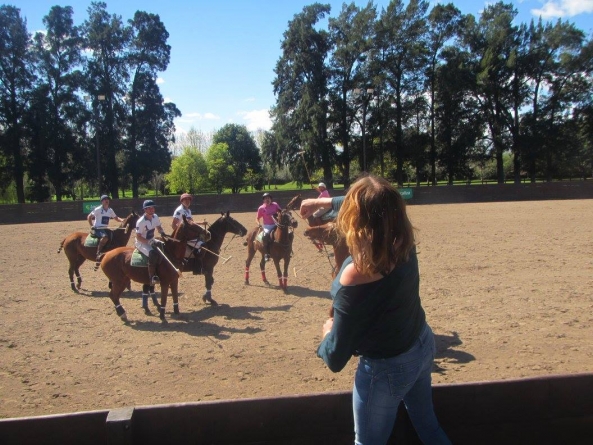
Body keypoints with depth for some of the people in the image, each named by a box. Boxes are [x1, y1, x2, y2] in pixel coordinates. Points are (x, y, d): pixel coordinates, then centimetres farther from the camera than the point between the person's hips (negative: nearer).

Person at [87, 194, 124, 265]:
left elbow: (116, 218, 18)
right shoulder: (98, 209, -7)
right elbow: (89, 217, -4)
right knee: (105, 237, -35)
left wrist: (122, 220, -1)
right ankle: (98, 255, -34)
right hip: (97, 228, -7)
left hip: (105, 229, 7)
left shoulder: (110, 210, 10)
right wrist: (91, 226, -10)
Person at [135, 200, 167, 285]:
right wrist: (150, 242, -29)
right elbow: (138, 237, -20)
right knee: (153, 254, -34)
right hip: (141, 243, -8)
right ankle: (152, 277, -30)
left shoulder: (155, 217, -2)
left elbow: (159, 227, 15)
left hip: (152, 240, 8)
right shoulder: (141, 221, -22)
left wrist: (162, 233, -7)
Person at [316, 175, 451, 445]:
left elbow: (335, 359, -25)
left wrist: (328, 332, -3)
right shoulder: (404, 244, -16)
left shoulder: (356, 275, -35)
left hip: (386, 368, -6)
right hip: (423, 344, 6)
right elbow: (378, 210, 9)